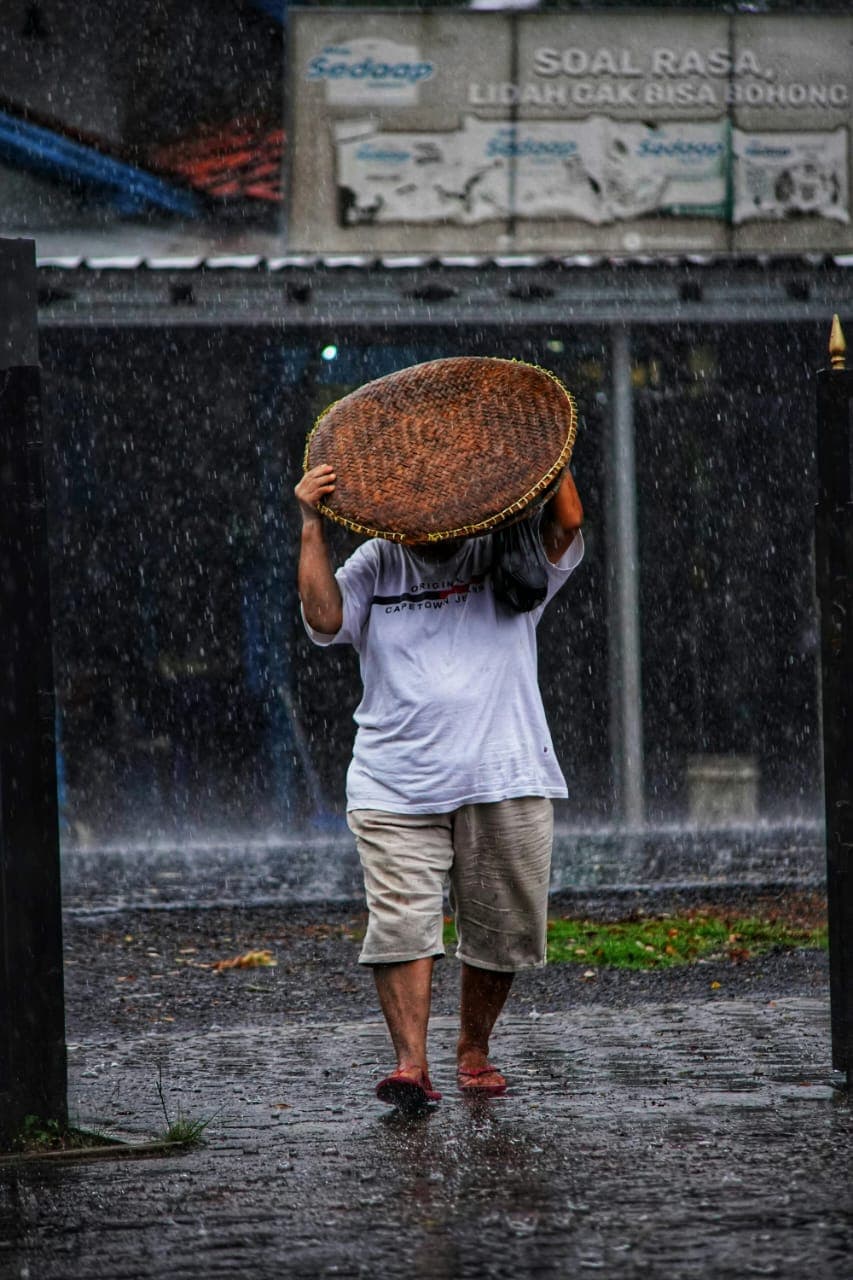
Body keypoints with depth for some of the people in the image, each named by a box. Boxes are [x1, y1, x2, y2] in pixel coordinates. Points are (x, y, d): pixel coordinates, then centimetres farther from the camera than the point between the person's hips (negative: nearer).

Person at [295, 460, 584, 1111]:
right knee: (401, 926, -14)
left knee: (499, 930, 6)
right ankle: (411, 1065, -16)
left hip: (504, 782, 1)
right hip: (396, 784, -1)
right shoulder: (375, 566, 10)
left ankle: (474, 1052, 25)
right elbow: (325, 617, -5)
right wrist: (313, 526, -8)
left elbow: (567, 521, -7)